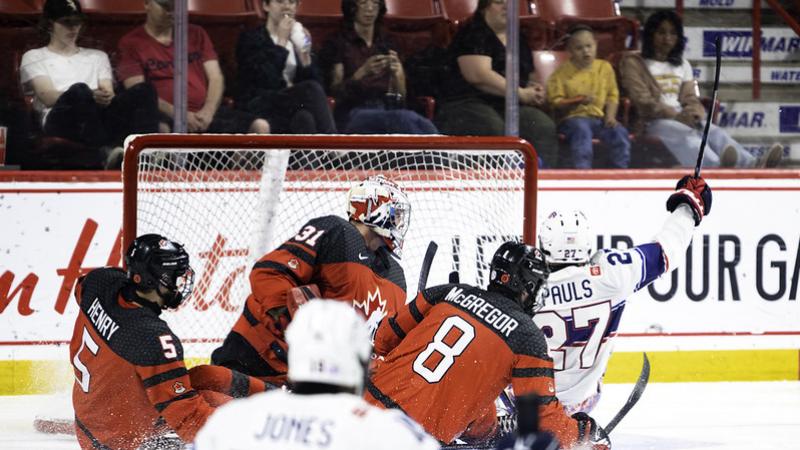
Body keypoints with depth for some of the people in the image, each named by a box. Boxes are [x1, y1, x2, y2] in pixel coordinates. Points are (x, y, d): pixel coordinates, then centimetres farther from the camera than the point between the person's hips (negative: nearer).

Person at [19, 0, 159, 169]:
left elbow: (109, 94, 17)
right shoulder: (34, 57, 22)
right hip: (60, 119, -4)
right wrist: (89, 96, -16)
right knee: (79, 90, -38)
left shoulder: (97, 56, 35)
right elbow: (48, 97, 2)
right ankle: (105, 153, -62)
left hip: (102, 116, 4)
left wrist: (107, 98, -12)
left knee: (145, 91, -24)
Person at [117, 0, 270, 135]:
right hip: (168, 116, -5)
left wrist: (208, 111, -9)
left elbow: (216, 77, 12)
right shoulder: (131, 42, 7)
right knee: (160, 128, -42)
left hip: (206, 113, 5)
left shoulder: (196, 34, 20)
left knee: (261, 127, -17)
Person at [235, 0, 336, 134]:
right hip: (259, 110, -5)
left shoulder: (297, 38, 19)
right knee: (312, 90, -32)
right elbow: (268, 82, -13)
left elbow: (316, 81, 9)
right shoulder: (251, 38, 4)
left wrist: (305, 56, -7)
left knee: (305, 119, -35)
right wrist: (281, 42, -9)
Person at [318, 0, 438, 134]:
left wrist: (396, 73, -6)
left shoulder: (387, 45, 21)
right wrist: (362, 72, -16)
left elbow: (401, 95, 16)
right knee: (406, 120, -38)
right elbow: (335, 93, 0)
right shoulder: (337, 44, 9)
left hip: (388, 110, 4)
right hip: (353, 115, -4)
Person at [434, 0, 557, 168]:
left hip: (511, 107, 6)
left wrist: (533, 88, 6)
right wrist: (521, 94, -12)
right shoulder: (473, 35, -1)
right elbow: (479, 76, -14)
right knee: (493, 128, -39)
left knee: (544, 126, -24)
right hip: (468, 104, -6)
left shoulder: (519, 39, 22)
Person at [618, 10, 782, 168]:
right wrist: (676, 115, -18)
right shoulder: (633, 63, 7)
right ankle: (718, 168, -72)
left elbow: (690, 99, 16)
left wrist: (694, 114, -10)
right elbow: (642, 101, -6)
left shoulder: (682, 65, 25)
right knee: (687, 136, -38)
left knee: (714, 133, -27)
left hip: (683, 119, 6)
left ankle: (752, 166, -56)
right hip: (654, 122, -6)